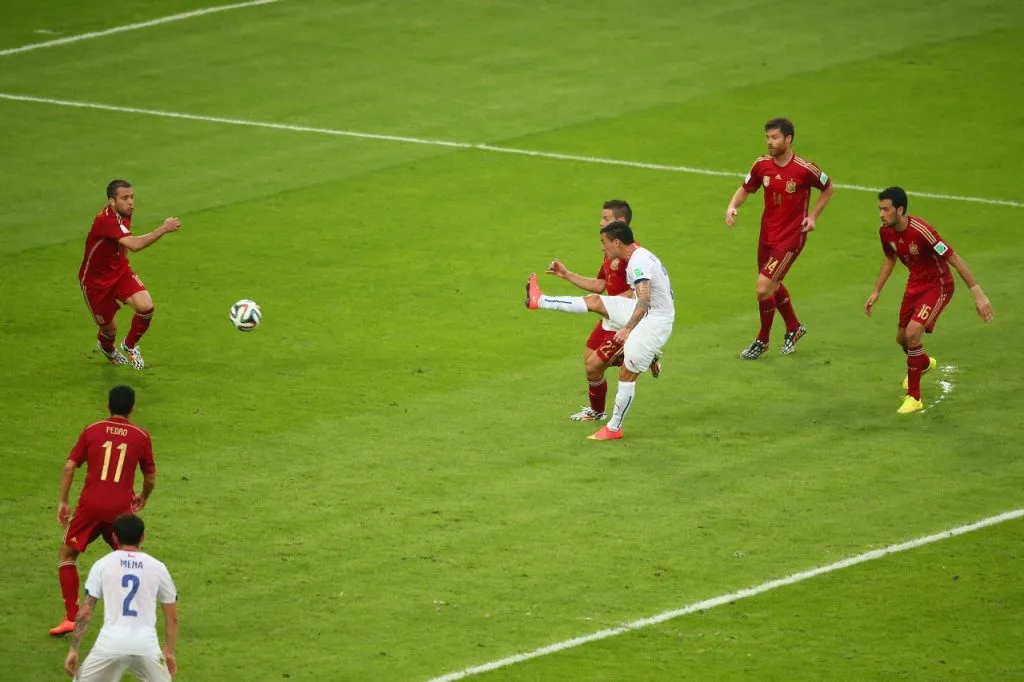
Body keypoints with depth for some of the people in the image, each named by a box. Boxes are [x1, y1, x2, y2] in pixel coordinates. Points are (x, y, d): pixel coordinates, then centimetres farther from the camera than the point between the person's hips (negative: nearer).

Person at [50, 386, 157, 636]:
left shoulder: (91, 431, 5)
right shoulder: (141, 437, 6)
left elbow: (69, 467, 0)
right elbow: (150, 477, 13)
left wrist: (63, 502, 6)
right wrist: (143, 498, 33)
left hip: (90, 505, -1)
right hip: (121, 507, 1)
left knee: (67, 552, 16)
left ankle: (71, 617, 6)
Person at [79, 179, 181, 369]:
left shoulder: (124, 214, -7)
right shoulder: (105, 221, -34)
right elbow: (134, 245, -48)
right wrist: (164, 229, -52)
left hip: (120, 270, 6)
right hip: (96, 280, -6)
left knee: (145, 306, -19)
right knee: (109, 329, 6)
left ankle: (129, 346, 11)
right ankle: (107, 347, 47)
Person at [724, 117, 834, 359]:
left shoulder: (804, 169, -17)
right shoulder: (762, 165, -4)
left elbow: (828, 188, 1)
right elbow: (745, 189, 10)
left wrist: (813, 216, -6)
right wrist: (732, 206, -10)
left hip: (790, 237, -6)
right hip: (767, 234, 6)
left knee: (764, 287, -12)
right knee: (774, 286, 20)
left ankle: (762, 341, 8)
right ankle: (794, 328, 46)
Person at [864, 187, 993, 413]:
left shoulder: (921, 231, -33)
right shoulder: (886, 232, -10)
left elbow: (954, 259, -28)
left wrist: (977, 293, -28)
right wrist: (876, 292, 14)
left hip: (938, 286, -8)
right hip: (915, 284, 8)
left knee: (913, 332, -24)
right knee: (902, 337, 18)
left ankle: (914, 397, -10)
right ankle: (923, 363, 57)